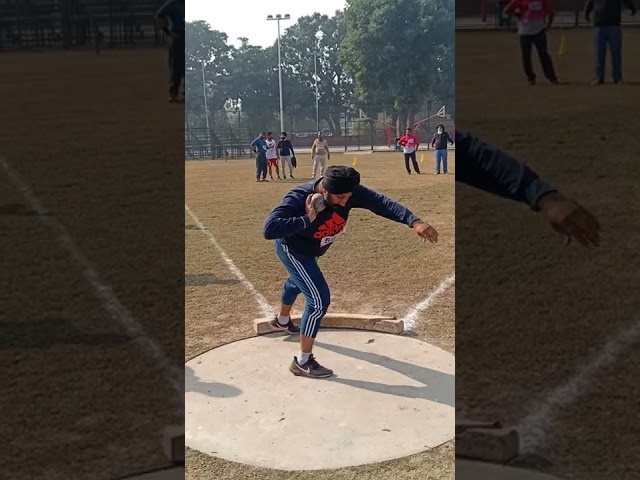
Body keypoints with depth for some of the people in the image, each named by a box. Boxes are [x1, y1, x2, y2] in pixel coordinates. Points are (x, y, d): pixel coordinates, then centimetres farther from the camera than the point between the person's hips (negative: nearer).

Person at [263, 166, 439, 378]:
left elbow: (381, 202, -36)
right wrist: (307, 219, -52)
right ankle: (303, 362, -4)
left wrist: (414, 221, -50)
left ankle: (282, 321, 66)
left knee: (298, 282, 33)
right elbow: (269, 229, -49)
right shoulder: (298, 199, -41)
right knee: (319, 299, -17)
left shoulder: (349, 192, -28)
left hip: (309, 249, 8)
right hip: (292, 250, -8)